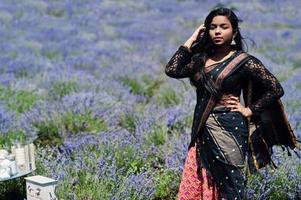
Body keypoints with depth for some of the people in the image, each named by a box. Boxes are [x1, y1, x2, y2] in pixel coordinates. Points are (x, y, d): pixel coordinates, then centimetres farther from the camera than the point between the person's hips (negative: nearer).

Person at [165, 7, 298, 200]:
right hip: (202, 133, 5)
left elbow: (276, 89, -7)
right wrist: (191, 41, 2)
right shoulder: (201, 58, 10)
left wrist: (249, 111, -6)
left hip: (229, 130, -5)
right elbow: (172, 70, -3)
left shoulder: (244, 61, -6)